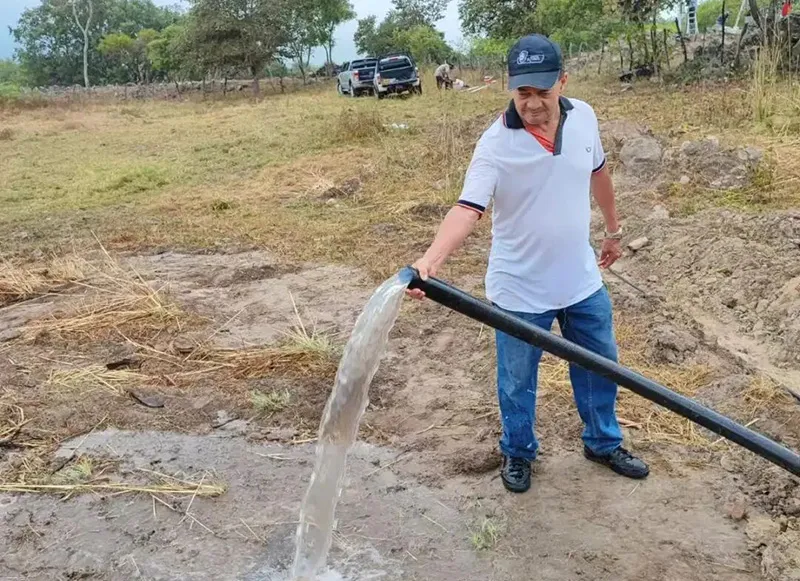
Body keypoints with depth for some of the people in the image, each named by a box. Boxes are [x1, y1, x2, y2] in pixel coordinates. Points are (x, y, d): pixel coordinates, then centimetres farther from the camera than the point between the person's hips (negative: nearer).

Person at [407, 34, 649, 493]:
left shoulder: (584, 117, -7)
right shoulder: (496, 144, -22)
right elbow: (468, 208, -33)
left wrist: (614, 228, 21)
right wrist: (432, 258, -51)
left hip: (582, 280, 5)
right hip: (520, 290, -4)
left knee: (600, 367, 20)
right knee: (517, 382, 13)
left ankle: (604, 443, 45)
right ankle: (518, 453, 39)